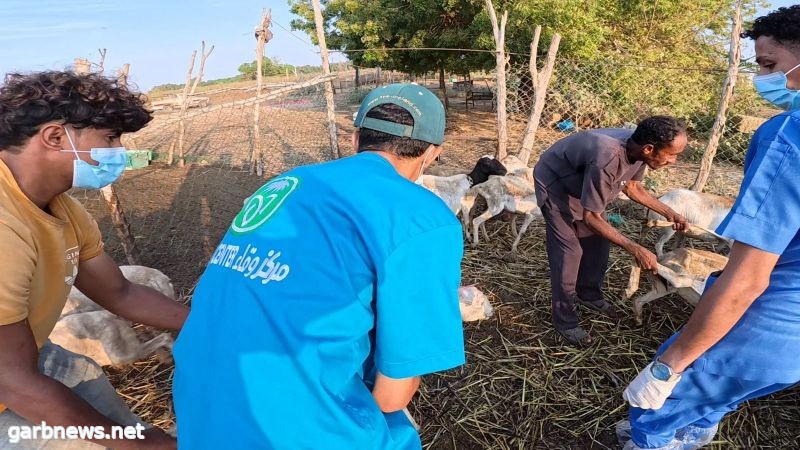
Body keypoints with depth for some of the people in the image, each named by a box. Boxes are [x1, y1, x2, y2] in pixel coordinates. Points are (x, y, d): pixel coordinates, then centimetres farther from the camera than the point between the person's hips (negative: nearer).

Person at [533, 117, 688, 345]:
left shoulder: (638, 148, -17)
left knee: (598, 241, 12)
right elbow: (591, 217, -31)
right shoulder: (607, 161, -41)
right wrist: (636, 249, -28)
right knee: (569, 252, -9)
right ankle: (564, 320, 6)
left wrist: (668, 212, 2)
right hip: (555, 186, -8)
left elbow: (632, 186, 6)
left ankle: (588, 294, 35)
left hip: (584, 184, 8)